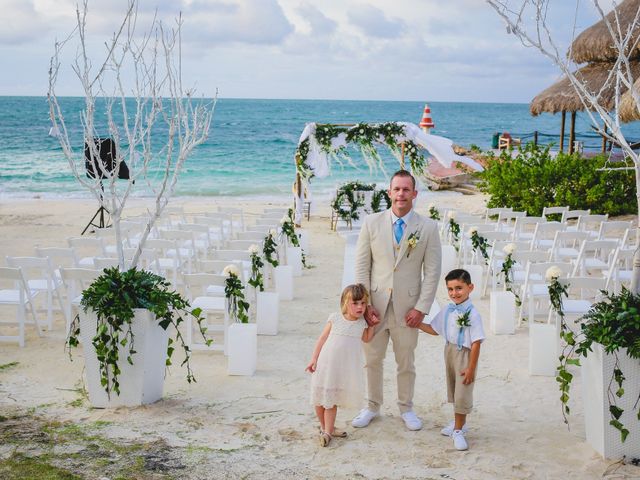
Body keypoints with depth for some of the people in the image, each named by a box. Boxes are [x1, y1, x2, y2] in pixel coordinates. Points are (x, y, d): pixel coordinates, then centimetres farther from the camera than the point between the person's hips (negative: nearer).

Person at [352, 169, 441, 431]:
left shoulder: (428, 227, -3)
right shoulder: (372, 223, -1)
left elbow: (432, 271, -2)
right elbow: (362, 266, 1)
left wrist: (421, 308, -7)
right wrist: (366, 304, -5)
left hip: (407, 308, -1)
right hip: (375, 305, 1)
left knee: (406, 362, 12)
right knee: (372, 360, 11)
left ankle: (406, 409, 30)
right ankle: (372, 407, 29)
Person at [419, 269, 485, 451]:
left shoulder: (472, 314, -20)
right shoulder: (447, 311, 1)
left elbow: (476, 343, -20)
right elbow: (434, 329, 16)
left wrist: (471, 368, -19)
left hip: (465, 355, -7)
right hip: (450, 352, 7)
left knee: (462, 394, -3)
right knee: (453, 390, 20)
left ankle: (458, 430, 10)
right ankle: (459, 422, 38)